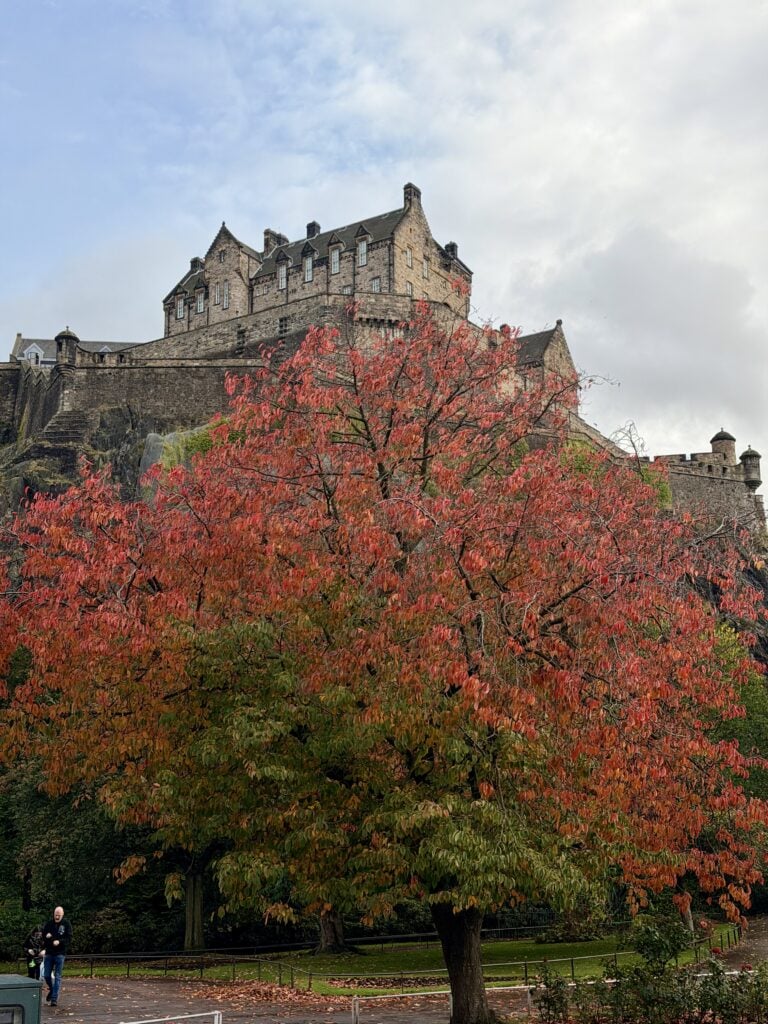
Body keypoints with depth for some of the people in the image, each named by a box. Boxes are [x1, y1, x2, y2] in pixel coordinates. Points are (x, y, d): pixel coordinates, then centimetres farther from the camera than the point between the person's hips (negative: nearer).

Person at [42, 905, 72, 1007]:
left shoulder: (66, 924, -3)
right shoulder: (48, 923, 4)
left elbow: (69, 938, -8)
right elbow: (42, 936, 6)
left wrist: (59, 941, -24)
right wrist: (46, 936, -16)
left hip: (60, 954, -3)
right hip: (49, 953, 3)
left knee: (57, 977, -3)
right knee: (46, 975, 7)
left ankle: (54, 998, -1)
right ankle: (52, 990, 34)